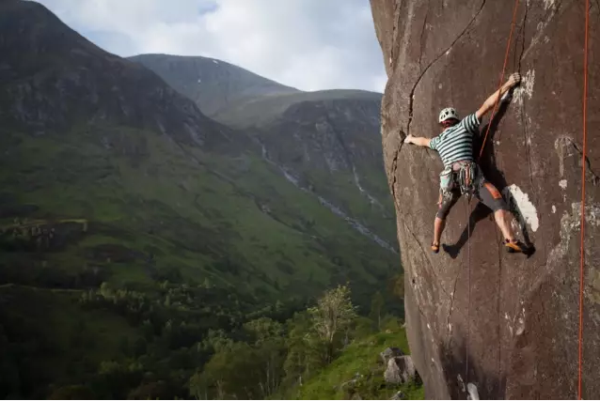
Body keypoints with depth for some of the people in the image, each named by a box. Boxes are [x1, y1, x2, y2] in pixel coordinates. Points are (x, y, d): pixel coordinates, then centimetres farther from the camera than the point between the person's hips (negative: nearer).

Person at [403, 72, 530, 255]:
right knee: (498, 204, -12)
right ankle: (510, 240, -32)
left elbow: (423, 141, 50)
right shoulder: (464, 124, 15)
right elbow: (487, 105, 8)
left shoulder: (438, 140, 27)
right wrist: (508, 84, 9)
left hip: (449, 180, 5)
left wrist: (411, 139, 73)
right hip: (470, 175, -4)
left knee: (442, 213, 28)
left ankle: (435, 244, 41)